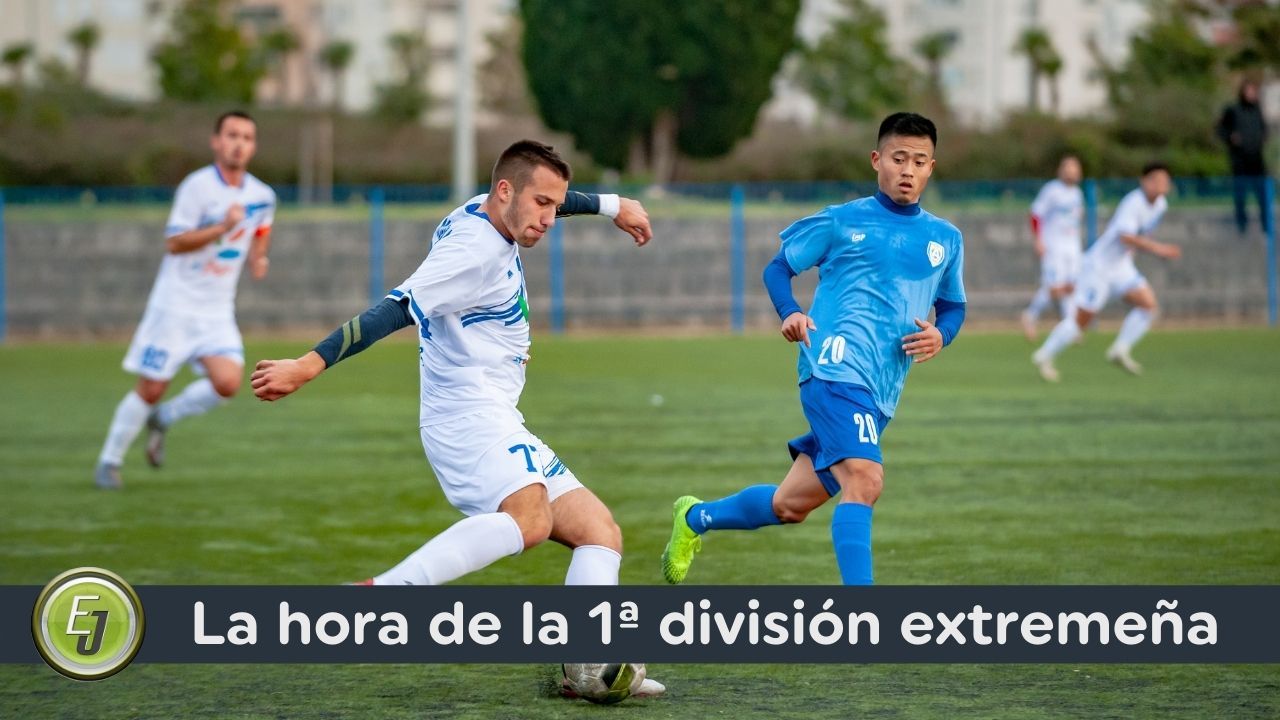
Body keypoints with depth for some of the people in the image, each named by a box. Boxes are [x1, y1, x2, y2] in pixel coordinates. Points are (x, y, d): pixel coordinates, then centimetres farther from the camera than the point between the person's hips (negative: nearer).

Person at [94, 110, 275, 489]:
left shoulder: (262, 196, 5)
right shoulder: (198, 186, -13)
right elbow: (173, 243, -18)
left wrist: (258, 258, 5)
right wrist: (222, 227, -28)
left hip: (218, 312, 5)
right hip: (176, 305, -5)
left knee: (227, 382, -16)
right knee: (151, 388, -3)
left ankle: (163, 419, 11)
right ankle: (109, 461, 16)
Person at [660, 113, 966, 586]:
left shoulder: (946, 240, 15)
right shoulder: (841, 222, 3)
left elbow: (952, 306, 25)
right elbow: (778, 267, 11)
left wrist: (940, 335, 2)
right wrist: (790, 313, -9)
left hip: (881, 392, 6)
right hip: (836, 368, -6)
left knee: (791, 505, 12)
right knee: (864, 479, -26)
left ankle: (694, 519, 38)